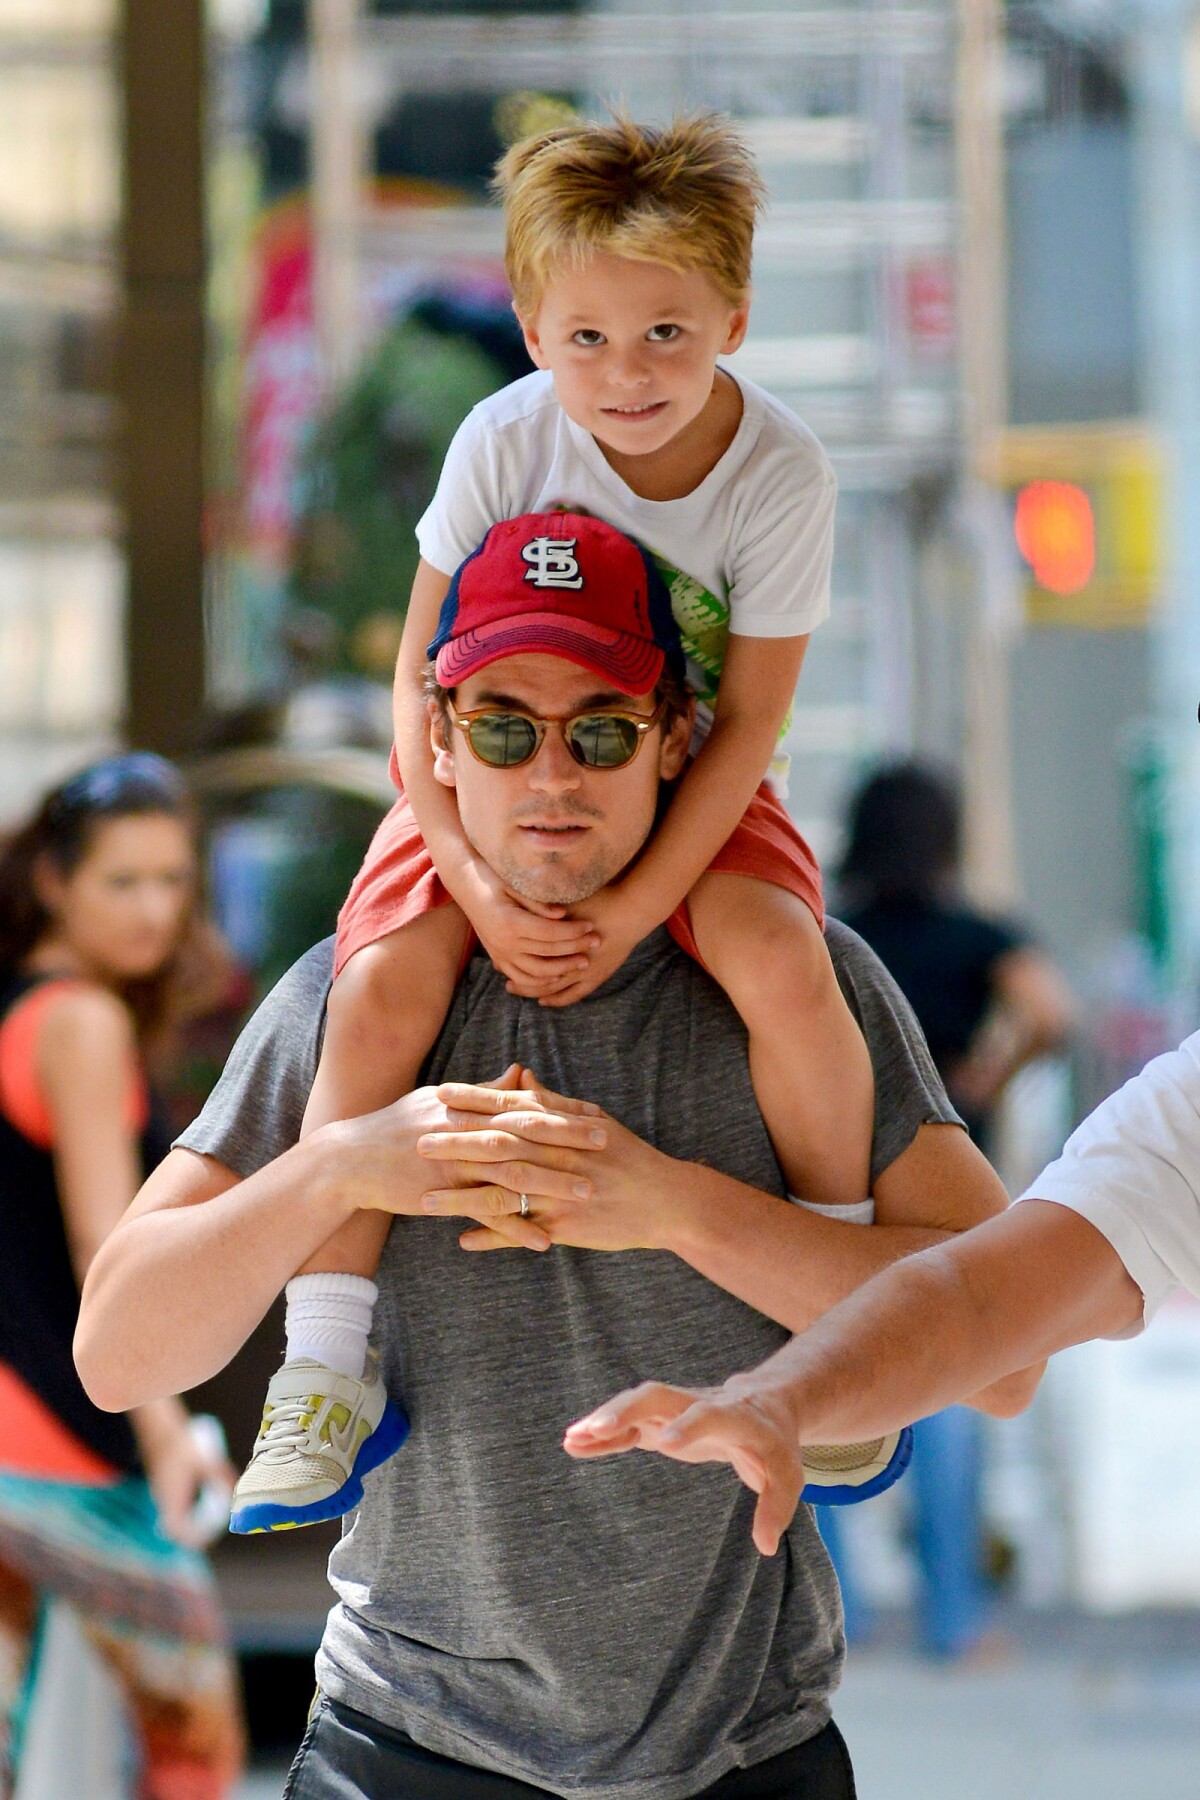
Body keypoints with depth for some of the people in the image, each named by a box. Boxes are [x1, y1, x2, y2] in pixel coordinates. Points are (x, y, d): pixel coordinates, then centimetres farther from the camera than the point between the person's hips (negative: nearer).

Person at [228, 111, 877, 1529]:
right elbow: (422, 677, -12)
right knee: (381, 982, -24)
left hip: (691, 792, -1)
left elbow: (747, 723, -16)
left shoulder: (781, 476, -19)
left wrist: (635, 909, -25)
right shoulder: (507, 441, -17)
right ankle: (324, 1368, -15)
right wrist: (480, 887, -24)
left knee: (781, 963, -30)